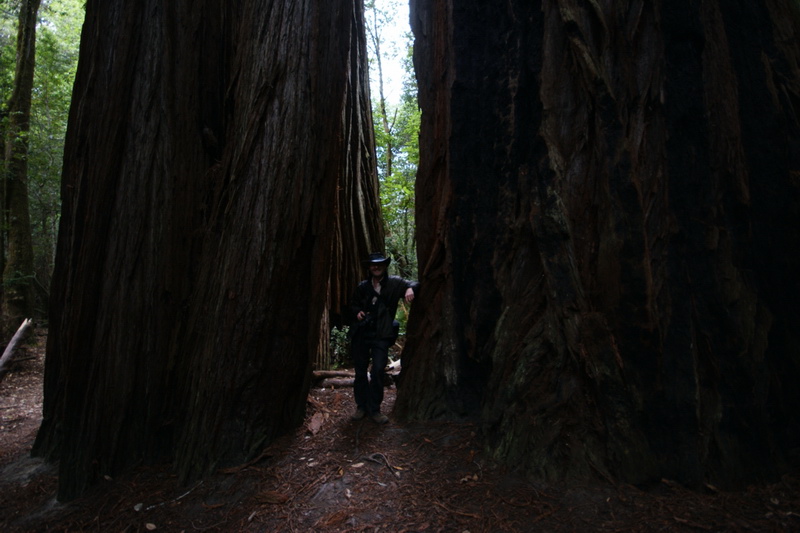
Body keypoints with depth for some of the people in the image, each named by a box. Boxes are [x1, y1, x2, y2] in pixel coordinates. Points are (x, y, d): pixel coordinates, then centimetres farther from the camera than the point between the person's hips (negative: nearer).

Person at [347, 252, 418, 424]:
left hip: (381, 335, -3)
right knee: (360, 371, 9)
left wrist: (410, 289, -25)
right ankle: (361, 406, 24)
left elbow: (413, 284, -2)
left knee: (378, 371, -9)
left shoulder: (394, 283, 2)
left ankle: (374, 409, 8)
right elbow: (353, 304, 21)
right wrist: (357, 312, -1)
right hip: (360, 334, 3)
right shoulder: (362, 286, 11)